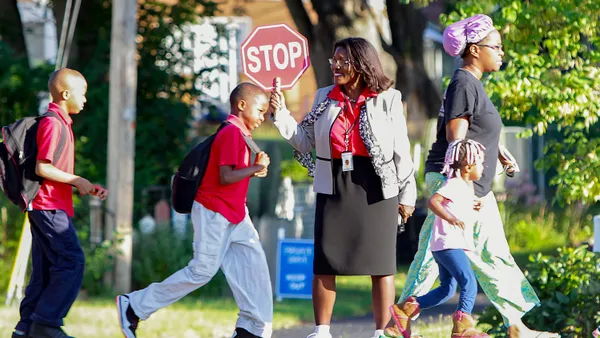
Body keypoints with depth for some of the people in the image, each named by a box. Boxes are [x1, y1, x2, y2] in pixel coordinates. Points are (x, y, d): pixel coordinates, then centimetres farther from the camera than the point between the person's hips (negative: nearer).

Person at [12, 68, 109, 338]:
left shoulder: (60, 124, 19)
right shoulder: (52, 124, -13)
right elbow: (42, 168, -20)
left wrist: (87, 188, 14)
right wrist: (77, 181, -12)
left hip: (47, 207, 10)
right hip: (50, 207, -10)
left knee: (45, 270, 9)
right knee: (72, 263, -12)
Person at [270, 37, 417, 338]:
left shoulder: (387, 99, 0)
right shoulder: (325, 98, 8)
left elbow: (401, 151, 1)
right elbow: (305, 142, 9)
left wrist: (407, 193, 1)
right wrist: (281, 115, -3)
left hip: (375, 188, -3)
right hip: (333, 187, 3)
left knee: (380, 264, 2)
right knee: (324, 263, 2)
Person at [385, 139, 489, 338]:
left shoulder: (466, 187, 19)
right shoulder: (454, 184, -12)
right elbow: (433, 201, -26)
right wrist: (451, 219, -35)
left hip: (455, 245, 11)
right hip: (448, 244, -11)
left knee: (447, 290, 16)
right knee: (469, 283, -18)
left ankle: (404, 311, 19)